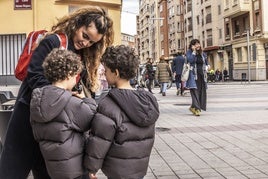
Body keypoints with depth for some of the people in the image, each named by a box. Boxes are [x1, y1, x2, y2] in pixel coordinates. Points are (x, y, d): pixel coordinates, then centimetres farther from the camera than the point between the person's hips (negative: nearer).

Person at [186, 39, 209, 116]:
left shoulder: (202, 53, 15)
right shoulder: (189, 52, 1)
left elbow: (206, 63, 24)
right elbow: (190, 60, -17)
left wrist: (207, 67, 3)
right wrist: (194, 51, -13)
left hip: (201, 75, 6)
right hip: (193, 75, -6)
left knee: (201, 91, 5)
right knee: (194, 90, -15)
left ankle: (193, 107, 16)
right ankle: (196, 108, -17)